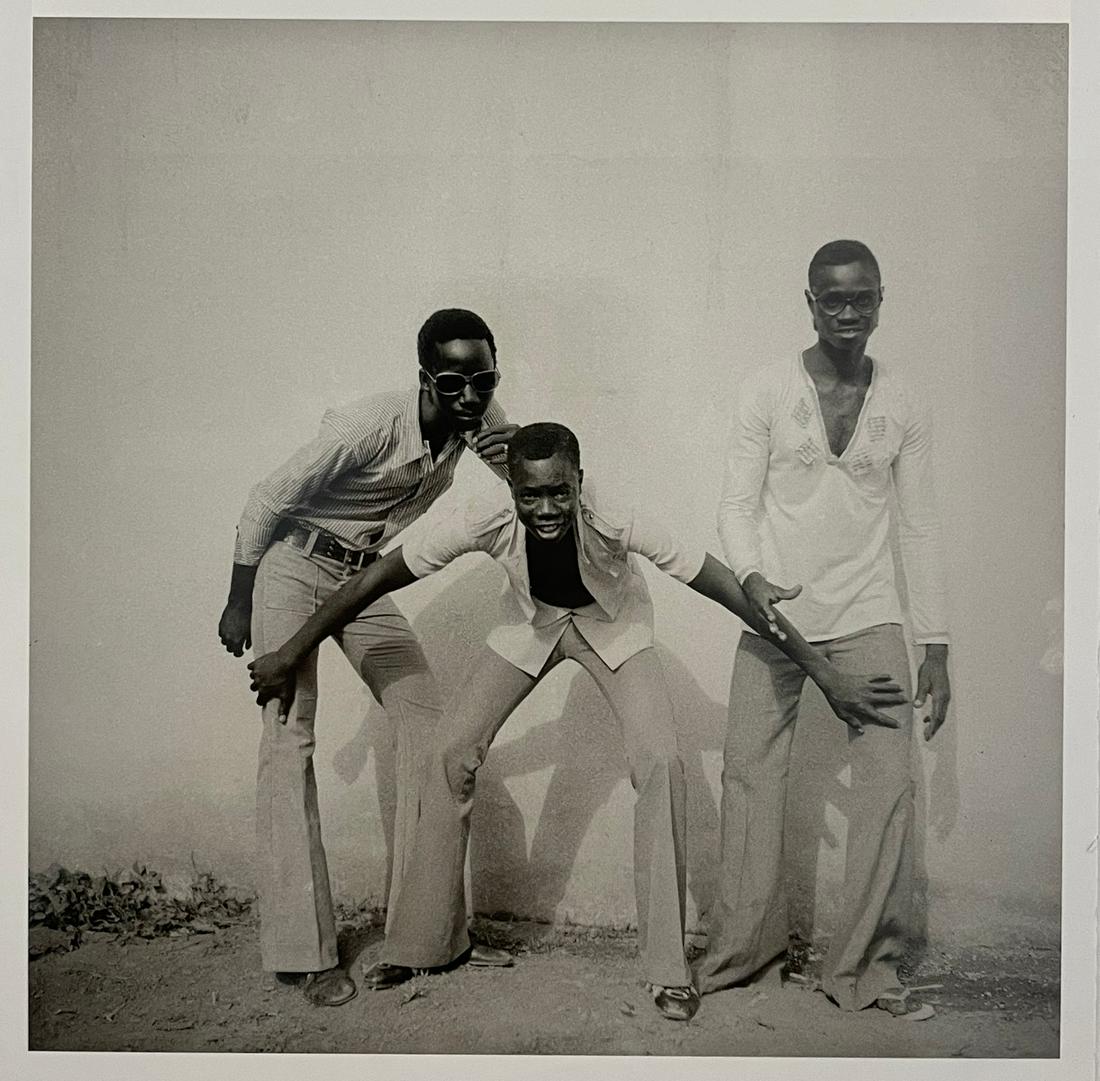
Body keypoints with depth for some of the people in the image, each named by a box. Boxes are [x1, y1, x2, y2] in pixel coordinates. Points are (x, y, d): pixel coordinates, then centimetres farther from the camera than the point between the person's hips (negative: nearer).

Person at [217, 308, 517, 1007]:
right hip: (292, 564, -6)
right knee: (290, 739, -11)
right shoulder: (368, 426, -30)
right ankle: (301, 950, -6)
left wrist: (509, 456, -27)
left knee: (425, 719, -2)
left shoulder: (482, 420, -12)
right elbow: (267, 503, -19)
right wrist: (238, 606, -10)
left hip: (364, 577, 6)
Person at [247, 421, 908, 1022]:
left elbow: (731, 589, -35)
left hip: (614, 626, -2)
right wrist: (291, 655, -20)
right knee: (451, 755, -6)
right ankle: (425, 943, 13)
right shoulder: (488, 522, -34)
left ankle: (670, 966, -5)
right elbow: (376, 580, -25)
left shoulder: (616, 524, -38)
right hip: (530, 626, 2)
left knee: (661, 761, -20)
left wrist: (825, 674, -35)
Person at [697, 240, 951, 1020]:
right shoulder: (768, 393, -1)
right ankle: (741, 951, 17)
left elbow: (920, 528, 8)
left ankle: (868, 969, 10)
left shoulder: (903, 406, 5)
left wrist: (936, 646, 5)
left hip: (869, 619, 2)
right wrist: (751, 576, -23)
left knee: (890, 785, -4)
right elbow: (738, 503, -2)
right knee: (751, 776, 1)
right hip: (775, 614, -1)